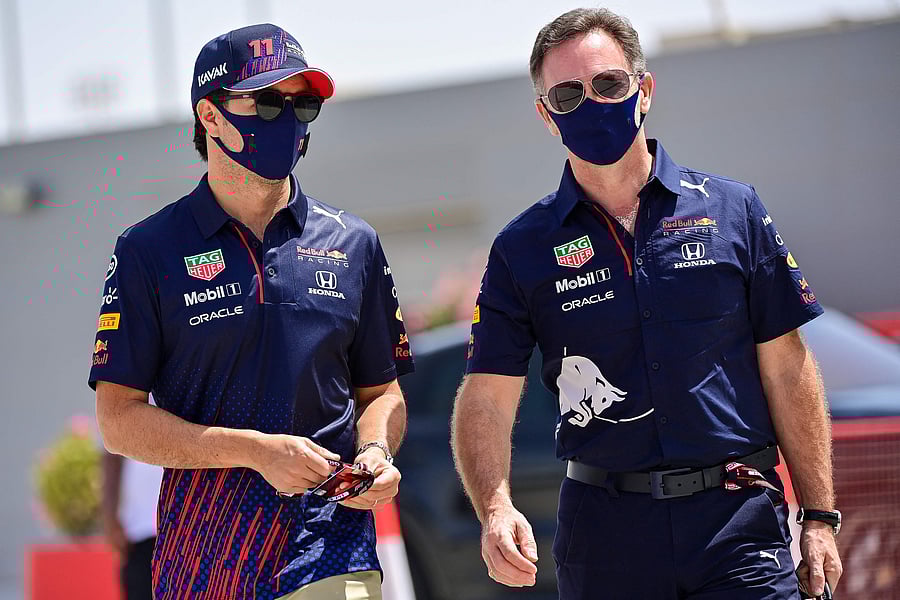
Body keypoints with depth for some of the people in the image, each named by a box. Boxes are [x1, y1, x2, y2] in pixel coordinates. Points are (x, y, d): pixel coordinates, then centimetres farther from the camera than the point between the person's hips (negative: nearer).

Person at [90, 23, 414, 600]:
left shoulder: (353, 244, 11)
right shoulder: (148, 251, 2)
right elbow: (120, 420, -2)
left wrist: (375, 452, -4)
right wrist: (255, 451, -13)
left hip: (332, 549, 1)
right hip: (202, 548, -1)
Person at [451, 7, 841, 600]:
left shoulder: (732, 211, 4)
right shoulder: (522, 250, 4)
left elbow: (787, 370, 6)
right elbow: (486, 399, 0)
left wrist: (819, 517, 2)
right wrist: (495, 509, -19)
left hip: (738, 525, -1)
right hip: (603, 526, 1)